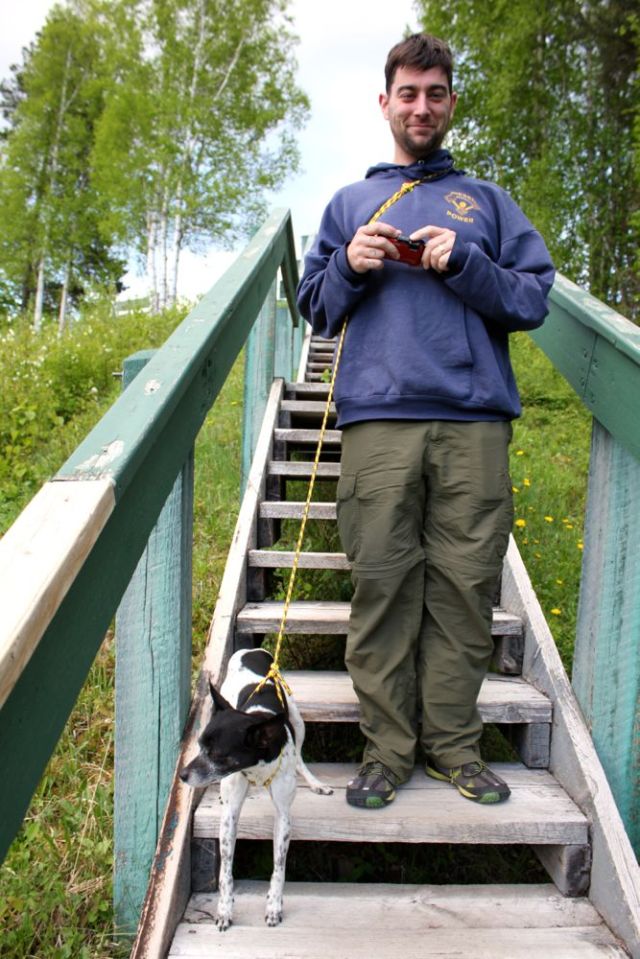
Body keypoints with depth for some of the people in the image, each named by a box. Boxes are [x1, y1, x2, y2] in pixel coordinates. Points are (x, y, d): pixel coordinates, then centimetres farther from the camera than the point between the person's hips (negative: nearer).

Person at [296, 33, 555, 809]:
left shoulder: (487, 201, 22)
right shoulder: (350, 203, 24)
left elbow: (534, 300, 12)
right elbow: (314, 309, 20)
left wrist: (464, 264, -3)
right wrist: (351, 266, 1)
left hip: (475, 418, 1)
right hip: (377, 417, 0)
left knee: (465, 584, -1)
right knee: (382, 583, -3)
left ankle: (455, 743, 14)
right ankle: (386, 746, 10)